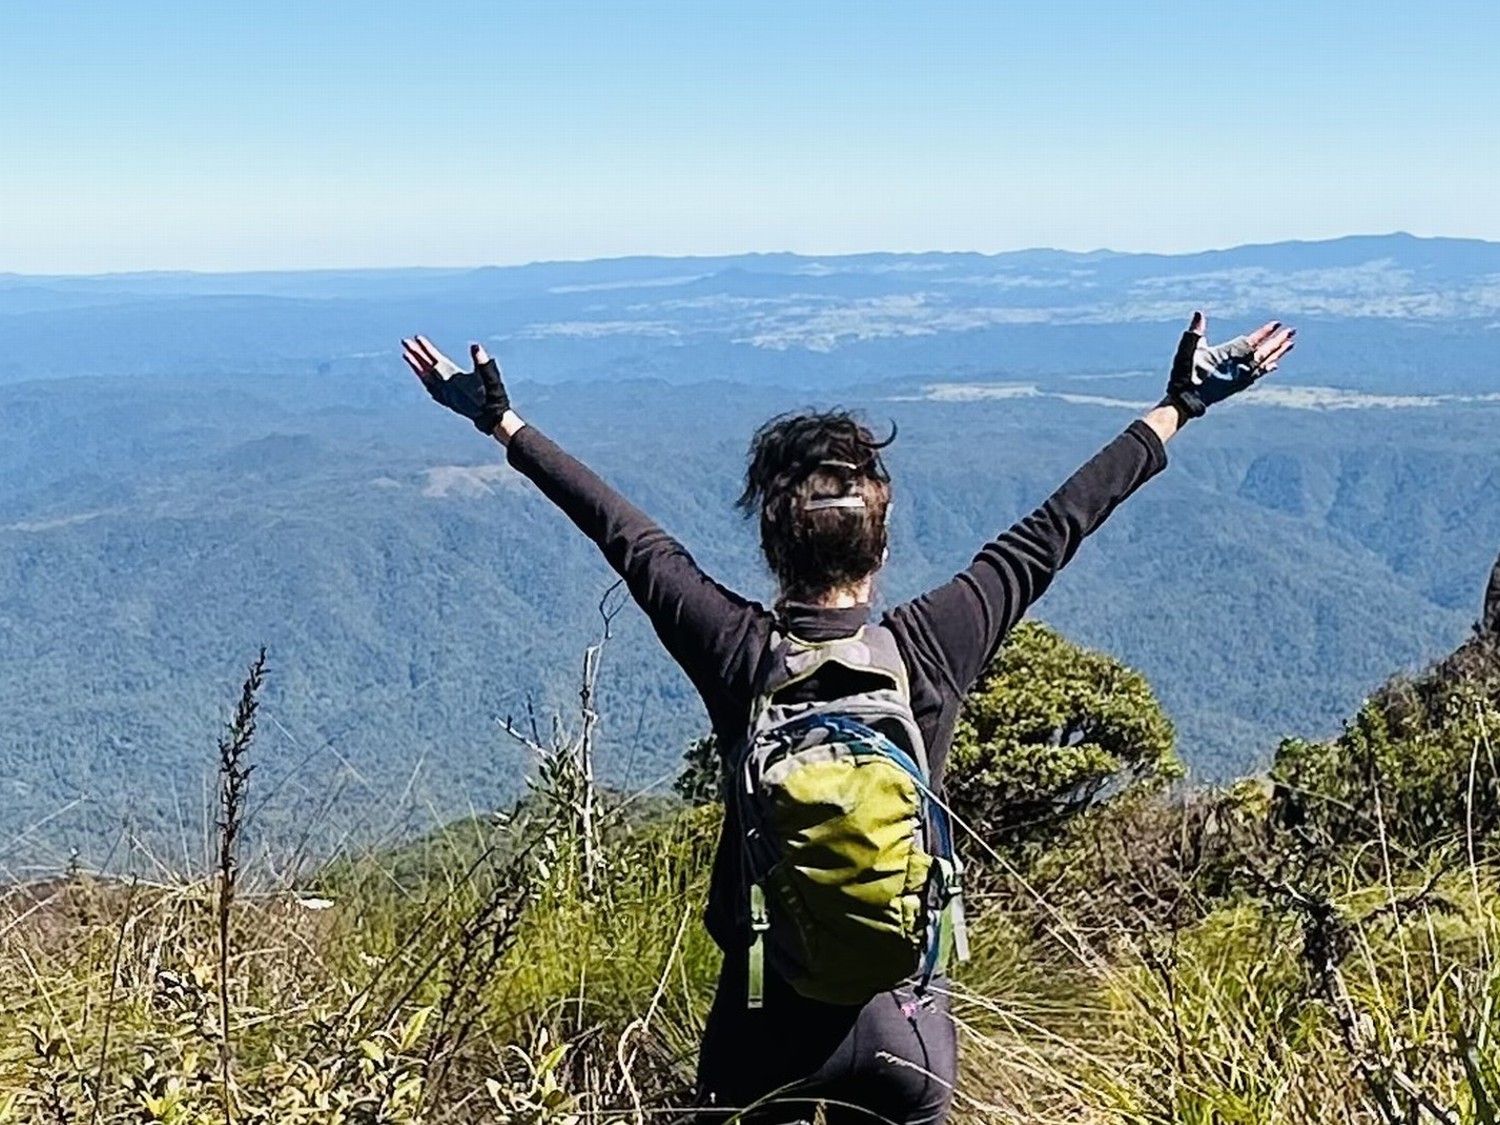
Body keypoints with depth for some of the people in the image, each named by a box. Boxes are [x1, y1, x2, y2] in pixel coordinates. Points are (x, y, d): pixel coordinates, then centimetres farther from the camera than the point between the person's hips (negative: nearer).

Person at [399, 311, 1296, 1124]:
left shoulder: (734, 652, -13)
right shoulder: (933, 649, -13)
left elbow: (625, 534, -1)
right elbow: (1052, 533, -3)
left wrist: (502, 422, 14)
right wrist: (1179, 410, 9)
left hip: (761, 1020, 0)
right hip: (904, 1020, 0)